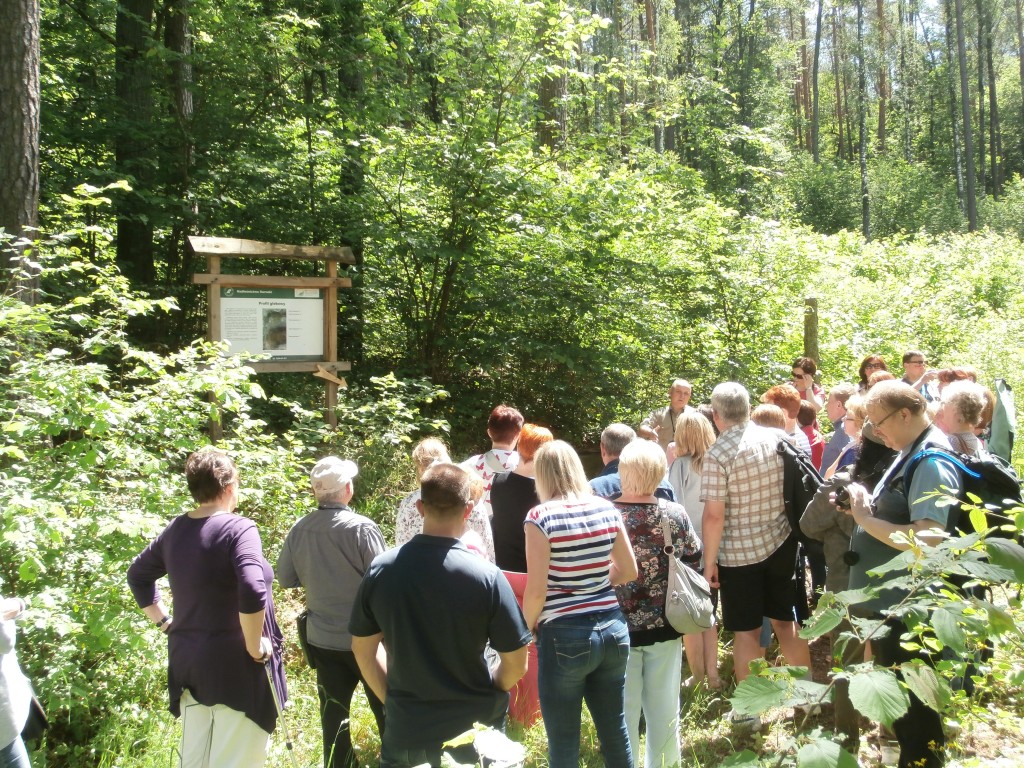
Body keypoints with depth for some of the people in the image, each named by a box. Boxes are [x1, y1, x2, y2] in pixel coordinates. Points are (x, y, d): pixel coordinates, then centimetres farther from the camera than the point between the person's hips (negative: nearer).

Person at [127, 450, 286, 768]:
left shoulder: (175, 530, 5)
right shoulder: (238, 529, -16)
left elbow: (137, 575, 18)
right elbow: (252, 591, -30)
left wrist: (165, 621, 18)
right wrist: (255, 646, -18)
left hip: (187, 659, 7)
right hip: (236, 665, -7)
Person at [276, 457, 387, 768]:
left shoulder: (298, 530, -6)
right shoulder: (362, 528, -20)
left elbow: (286, 579, 7)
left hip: (322, 639, 4)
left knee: (333, 712, 14)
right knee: (385, 708, 13)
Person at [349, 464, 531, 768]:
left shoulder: (380, 570, -10)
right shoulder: (486, 576, -18)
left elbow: (363, 649, 2)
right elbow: (516, 665, -11)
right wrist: (485, 695, 7)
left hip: (407, 732, 2)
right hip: (474, 731, -1)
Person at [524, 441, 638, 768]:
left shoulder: (541, 517, -13)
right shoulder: (607, 509, 2)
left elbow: (536, 591, -14)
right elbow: (629, 571, 10)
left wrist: (526, 630, 3)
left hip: (565, 636, -5)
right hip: (612, 629, 5)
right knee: (616, 733, 19)